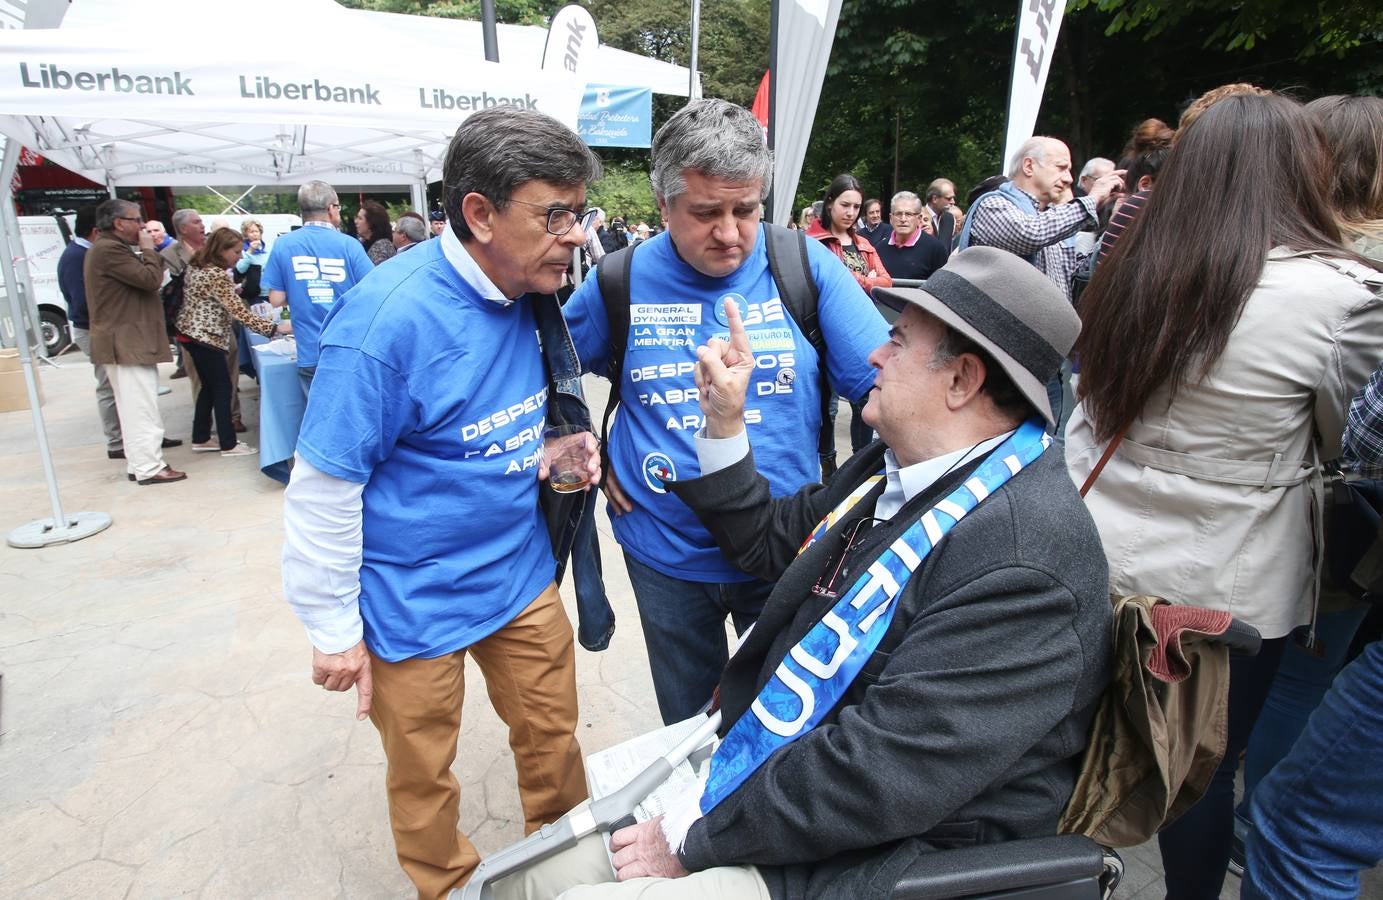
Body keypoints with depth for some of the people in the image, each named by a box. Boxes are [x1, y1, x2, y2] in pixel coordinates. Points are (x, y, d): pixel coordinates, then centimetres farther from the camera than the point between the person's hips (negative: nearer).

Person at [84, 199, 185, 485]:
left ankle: (138, 461, 21)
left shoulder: (109, 248, 19)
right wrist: (148, 249, -9)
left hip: (128, 340, 11)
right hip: (126, 342, -11)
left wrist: (144, 251, 10)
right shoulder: (109, 249, -15)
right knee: (140, 407, -9)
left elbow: (141, 283, 20)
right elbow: (150, 279, -20)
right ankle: (149, 468, -7)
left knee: (135, 407, 14)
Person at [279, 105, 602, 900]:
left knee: (553, 736, 20)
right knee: (424, 774, 18)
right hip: (416, 602, -5)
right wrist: (334, 630, -9)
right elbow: (323, 488, -17)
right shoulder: (389, 318, -24)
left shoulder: (532, 296, -3)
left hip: (522, 574, 6)